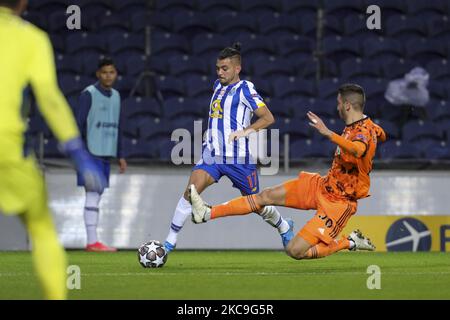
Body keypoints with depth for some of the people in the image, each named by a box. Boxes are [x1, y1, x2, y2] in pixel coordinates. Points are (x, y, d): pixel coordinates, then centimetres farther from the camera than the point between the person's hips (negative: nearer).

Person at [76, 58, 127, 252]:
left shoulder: (115, 96, 15)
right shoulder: (88, 94, -7)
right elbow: (79, 124, -10)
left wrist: (120, 156, 17)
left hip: (106, 155, 7)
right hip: (91, 153, -7)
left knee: (97, 197, 6)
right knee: (92, 195, -10)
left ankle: (93, 242, 7)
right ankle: (92, 242, -13)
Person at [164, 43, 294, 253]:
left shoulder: (245, 88, -7)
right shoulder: (218, 86, 14)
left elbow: (268, 117, -11)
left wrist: (245, 131, -21)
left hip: (239, 158, -5)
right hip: (212, 153, 5)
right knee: (191, 191, -18)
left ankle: (284, 228, 39)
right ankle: (170, 241, -17)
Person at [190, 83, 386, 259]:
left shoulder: (365, 131, -24)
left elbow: (357, 150, -51)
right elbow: (381, 135, 30)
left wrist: (327, 133, -59)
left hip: (337, 202, -9)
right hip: (321, 185, 9)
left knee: (295, 251, -15)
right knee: (267, 196, 3)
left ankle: (350, 243, 2)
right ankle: (208, 213, 8)